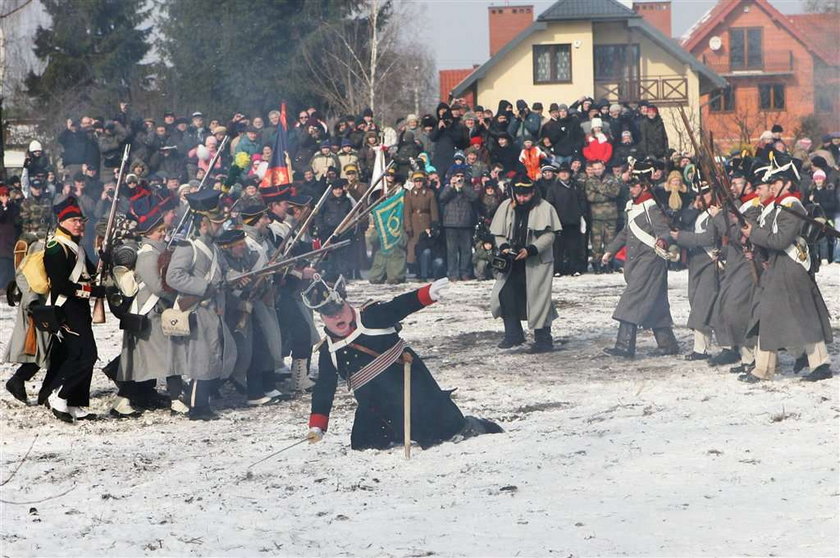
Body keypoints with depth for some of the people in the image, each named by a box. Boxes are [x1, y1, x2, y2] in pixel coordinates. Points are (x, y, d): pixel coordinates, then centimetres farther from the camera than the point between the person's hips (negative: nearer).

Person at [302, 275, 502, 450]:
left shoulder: (370, 317, -6)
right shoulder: (328, 351, 4)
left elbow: (400, 307, -19)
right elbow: (324, 390, 7)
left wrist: (428, 294, -37)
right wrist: (317, 426, 0)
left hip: (408, 384, -4)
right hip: (375, 406, 4)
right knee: (362, 444, -1)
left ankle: (469, 427, 22)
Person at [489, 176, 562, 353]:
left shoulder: (544, 208, -8)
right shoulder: (507, 207, 4)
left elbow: (548, 236, -12)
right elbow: (499, 233, 9)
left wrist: (530, 250, -23)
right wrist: (503, 247, -11)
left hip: (537, 262, -4)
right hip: (513, 263, 4)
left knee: (538, 299, -6)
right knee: (506, 295, -6)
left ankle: (543, 339, 3)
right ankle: (513, 334, 9)